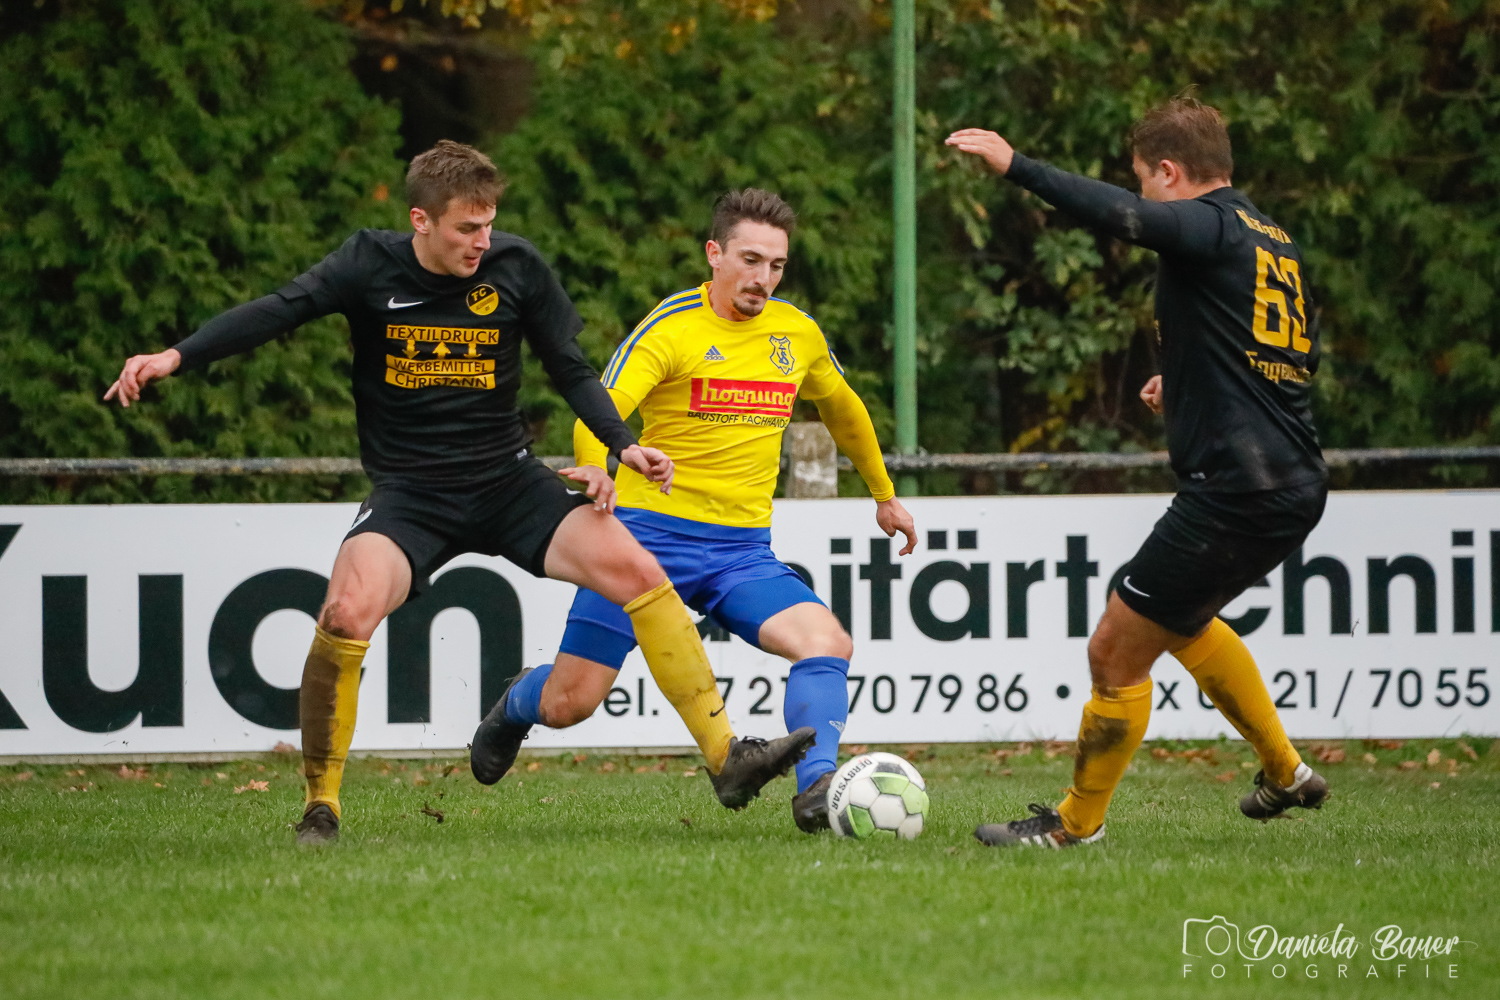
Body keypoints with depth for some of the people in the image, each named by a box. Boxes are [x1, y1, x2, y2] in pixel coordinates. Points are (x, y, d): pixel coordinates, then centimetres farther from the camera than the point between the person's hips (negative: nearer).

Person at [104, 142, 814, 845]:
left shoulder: (516, 269, -3)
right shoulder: (371, 266, -6)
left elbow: (571, 370, 6)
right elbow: (275, 312, -13)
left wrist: (623, 445, -9)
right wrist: (176, 357, -26)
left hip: (508, 481, 2)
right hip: (408, 493, -2)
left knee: (635, 569, -17)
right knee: (348, 609, -29)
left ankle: (725, 758, -8)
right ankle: (321, 803, -11)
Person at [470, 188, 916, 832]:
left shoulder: (797, 333, 9)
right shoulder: (672, 326, -8)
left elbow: (843, 410, 29)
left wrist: (884, 495, 38)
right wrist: (594, 470, -42)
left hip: (742, 547, 4)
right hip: (651, 531, -4)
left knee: (828, 644, -24)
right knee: (569, 703, -2)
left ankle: (815, 791, -28)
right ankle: (515, 707, 33)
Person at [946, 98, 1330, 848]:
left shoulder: (1212, 227, -10)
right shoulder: (1274, 241, 16)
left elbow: (1120, 215, -30)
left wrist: (1015, 165, -26)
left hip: (1234, 493, -10)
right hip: (1295, 487, 10)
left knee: (1116, 652, 1)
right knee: (1182, 621, 32)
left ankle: (1078, 821, 13)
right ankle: (1284, 773, 39)